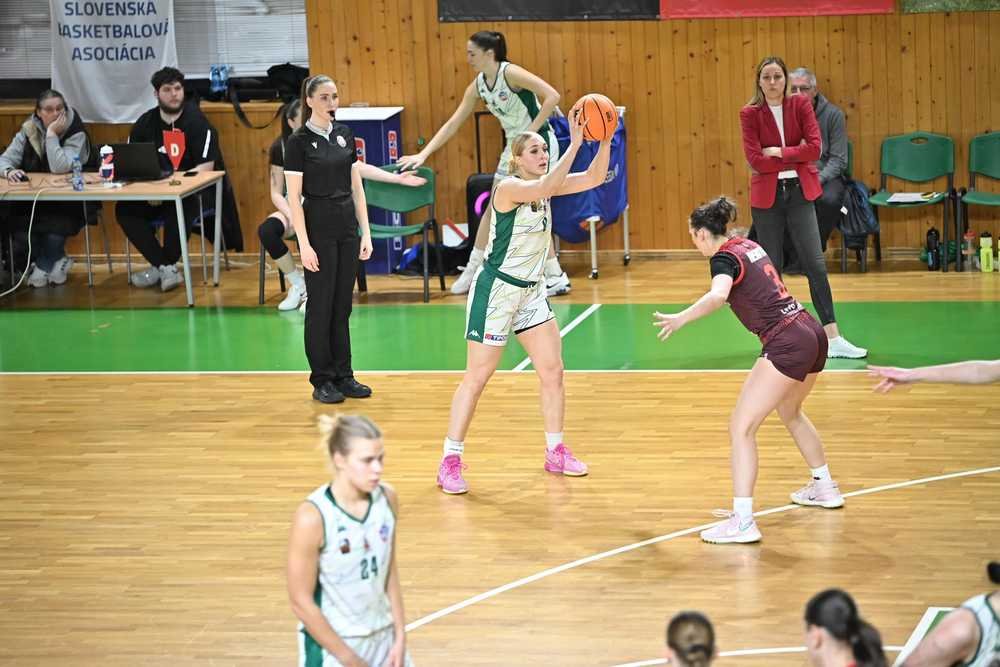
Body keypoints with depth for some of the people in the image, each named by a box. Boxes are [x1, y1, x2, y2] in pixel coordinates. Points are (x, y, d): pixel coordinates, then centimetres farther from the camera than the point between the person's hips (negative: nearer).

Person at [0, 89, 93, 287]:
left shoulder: (76, 134, -10)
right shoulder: (28, 131, 2)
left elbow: (60, 168, -23)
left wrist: (51, 135, -23)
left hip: (66, 201, -3)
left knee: (56, 225, -33)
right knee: (20, 226, -27)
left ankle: (42, 267, -3)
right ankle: (56, 262, -2)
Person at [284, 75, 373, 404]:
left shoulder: (345, 134, 8)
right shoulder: (299, 141, -10)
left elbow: (356, 187, 10)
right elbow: (293, 197, -12)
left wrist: (365, 232, 5)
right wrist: (304, 244, -17)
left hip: (347, 226, 6)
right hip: (318, 227, -6)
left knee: (343, 304, 10)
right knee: (321, 305, 0)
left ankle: (343, 376, 17)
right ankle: (322, 380, 8)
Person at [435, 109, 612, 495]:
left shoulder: (544, 186, 3)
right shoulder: (509, 187, -19)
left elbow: (594, 178, -4)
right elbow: (545, 187, -38)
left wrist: (605, 141, -19)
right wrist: (574, 144, -40)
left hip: (531, 291, 8)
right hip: (495, 291, -8)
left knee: (553, 371, 7)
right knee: (476, 379, -3)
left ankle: (555, 452, 20)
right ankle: (450, 462, 4)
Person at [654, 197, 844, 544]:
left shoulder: (724, 258, -9)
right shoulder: (748, 245, 16)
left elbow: (718, 295, -33)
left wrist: (680, 318, -39)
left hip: (787, 344, -9)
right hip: (812, 333, 9)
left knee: (741, 428, -9)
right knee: (790, 412, 33)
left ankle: (742, 521, -18)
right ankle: (824, 488, 49)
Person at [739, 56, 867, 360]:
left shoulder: (801, 105, 0)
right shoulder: (750, 113, -4)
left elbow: (814, 148, -10)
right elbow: (755, 160, -13)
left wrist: (778, 152, -12)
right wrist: (795, 158, -11)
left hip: (799, 193, 1)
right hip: (767, 196, -1)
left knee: (815, 264, -5)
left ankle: (833, 338, -6)